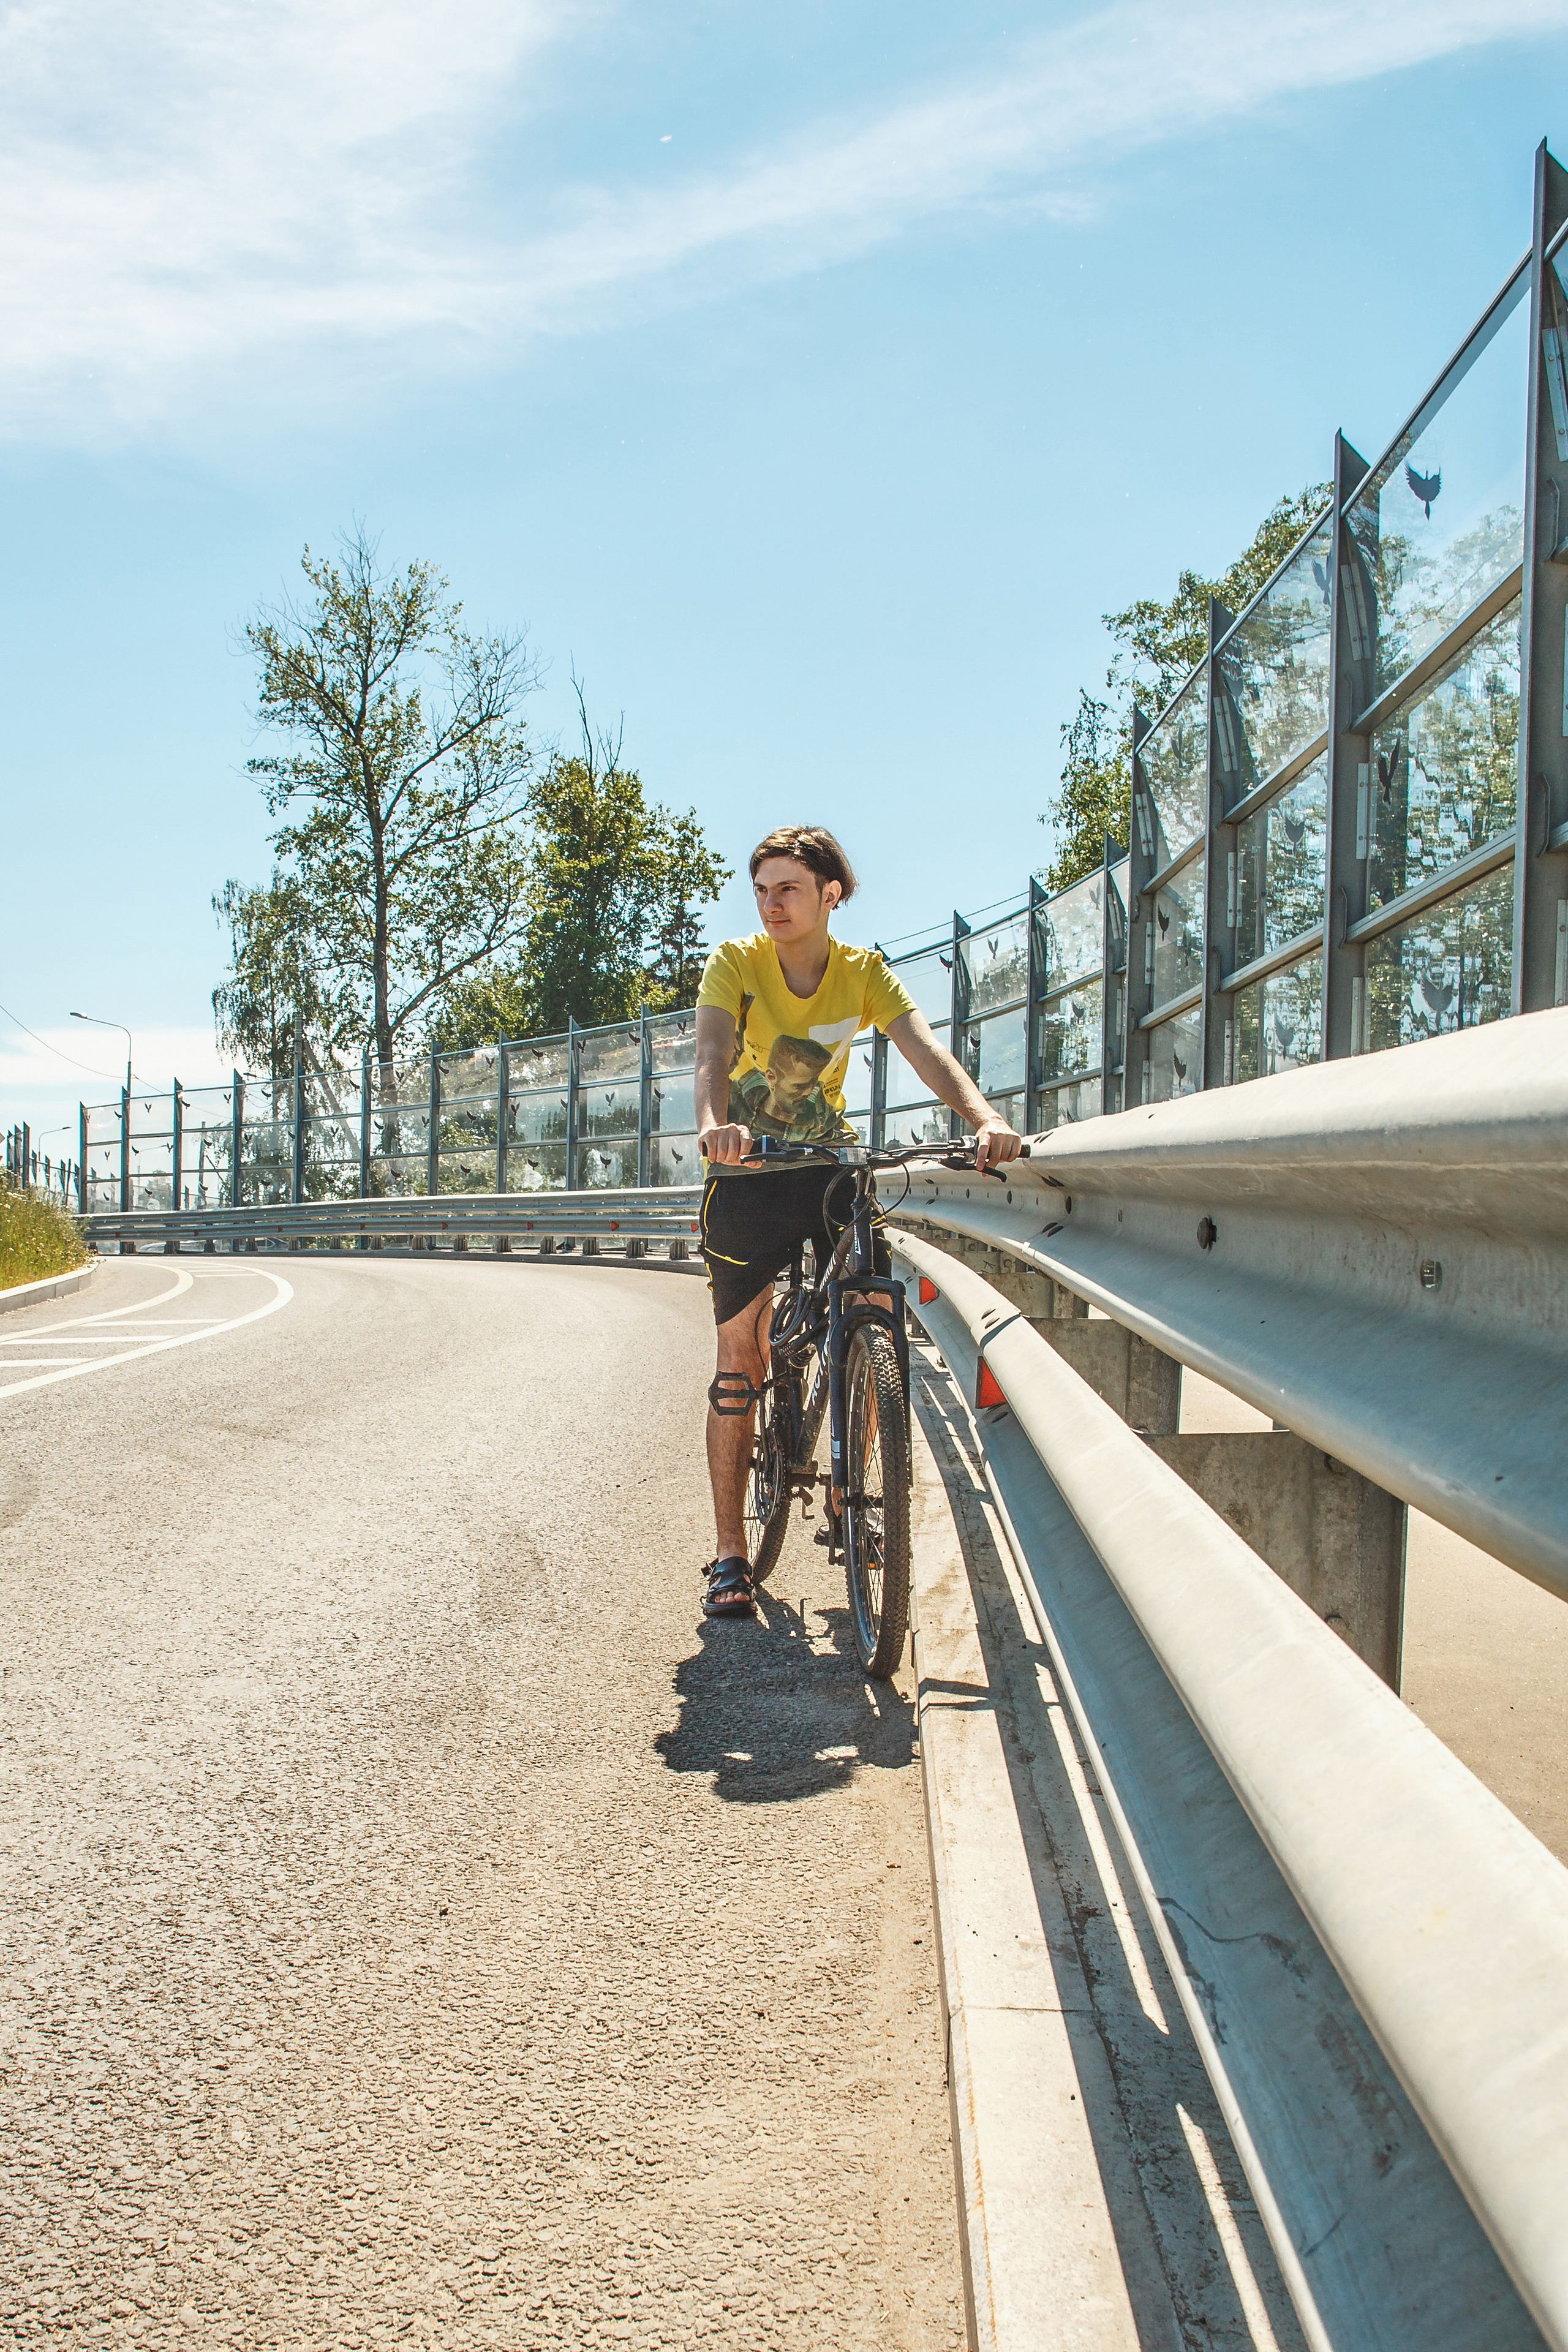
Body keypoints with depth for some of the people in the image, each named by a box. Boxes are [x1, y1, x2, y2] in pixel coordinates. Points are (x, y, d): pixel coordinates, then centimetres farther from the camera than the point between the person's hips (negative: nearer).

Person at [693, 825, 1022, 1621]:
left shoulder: (863, 972, -4)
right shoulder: (735, 963, -10)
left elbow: (923, 1048, -20)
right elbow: (712, 1050, -28)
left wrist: (984, 1118, -39)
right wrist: (714, 1123, -51)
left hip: (829, 1164, 2)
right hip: (746, 1174, -2)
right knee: (739, 1362, -1)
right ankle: (729, 1554, 6)